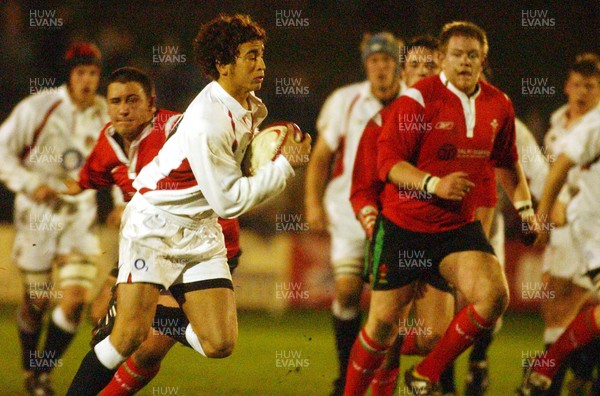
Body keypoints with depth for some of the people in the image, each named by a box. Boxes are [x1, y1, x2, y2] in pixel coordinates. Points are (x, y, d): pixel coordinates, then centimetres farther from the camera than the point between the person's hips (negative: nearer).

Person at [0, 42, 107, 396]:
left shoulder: (105, 114, 0)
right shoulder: (38, 108, -13)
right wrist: (28, 184, -17)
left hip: (80, 212, 3)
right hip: (38, 211, -3)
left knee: (76, 297, -12)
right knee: (36, 301, 5)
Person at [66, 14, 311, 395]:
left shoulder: (249, 107, 3)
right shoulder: (207, 122, -24)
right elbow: (230, 200, -20)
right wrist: (284, 165, -15)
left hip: (200, 231, 7)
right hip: (154, 223, -7)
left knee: (220, 344, -6)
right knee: (130, 336, -20)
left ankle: (158, 315, 21)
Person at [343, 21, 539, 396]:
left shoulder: (499, 104, 4)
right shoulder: (418, 98, -13)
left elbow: (505, 160, 21)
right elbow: (388, 162, -17)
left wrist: (523, 204, 12)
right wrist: (434, 185, -30)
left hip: (459, 225, 4)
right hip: (403, 224, -4)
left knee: (494, 296, -19)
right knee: (384, 322, 0)